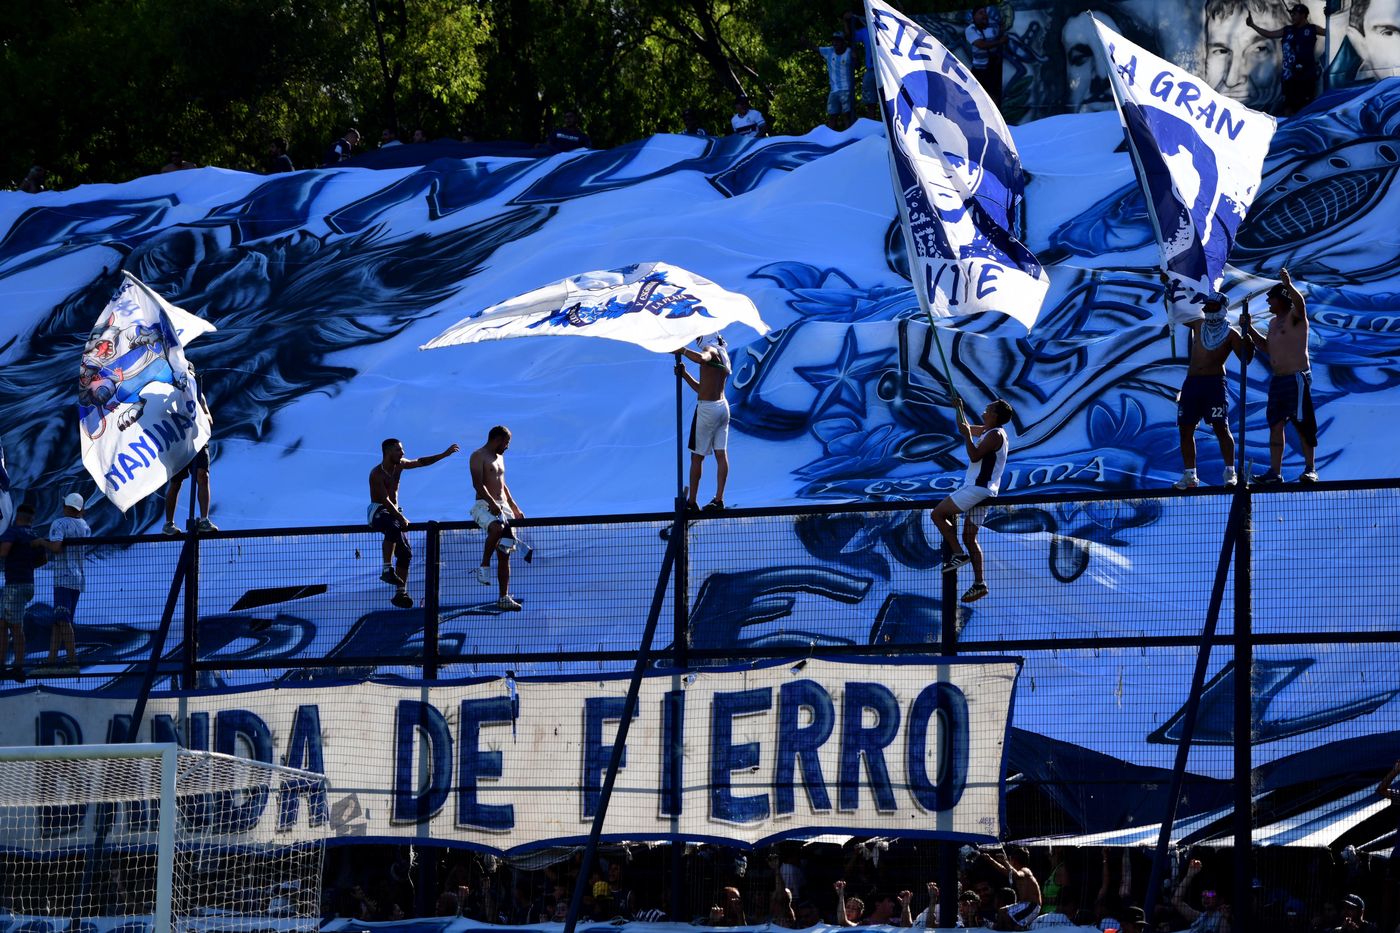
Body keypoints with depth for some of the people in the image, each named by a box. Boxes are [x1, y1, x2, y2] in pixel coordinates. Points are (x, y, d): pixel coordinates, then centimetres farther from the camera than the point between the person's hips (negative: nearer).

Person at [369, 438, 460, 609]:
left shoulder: (400, 464, 9)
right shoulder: (377, 474, -17)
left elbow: (421, 462, 19)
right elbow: (385, 500, -24)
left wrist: (444, 454, 13)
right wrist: (401, 518, -31)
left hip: (393, 513, 9)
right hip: (378, 511, -9)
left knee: (405, 552, 1)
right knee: (394, 527, -41)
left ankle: (400, 593, 3)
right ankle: (387, 569, -44)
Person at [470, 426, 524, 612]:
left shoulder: (499, 457, 23)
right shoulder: (479, 456, -4)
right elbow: (478, 483, -17)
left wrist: (514, 508, 28)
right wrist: (492, 503, -28)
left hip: (503, 507, 8)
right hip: (484, 506, -8)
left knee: (504, 554, 0)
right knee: (497, 527, -40)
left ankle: (504, 598, 0)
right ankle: (484, 566, -24)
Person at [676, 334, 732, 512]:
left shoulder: (711, 350, -8)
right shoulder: (722, 356, 19)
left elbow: (701, 358, -36)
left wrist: (681, 350, -24)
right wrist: (684, 375, 12)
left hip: (707, 409, -9)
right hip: (723, 406, 9)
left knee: (697, 456, -2)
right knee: (721, 454, 5)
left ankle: (692, 502, 0)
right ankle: (719, 499, 3)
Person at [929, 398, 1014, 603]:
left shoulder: (995, 435, -13)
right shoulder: (987, 432, 17)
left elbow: (974, 456, -22)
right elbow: (966, 428, 33)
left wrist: (966, 435, -18)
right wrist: (959, 408, 25)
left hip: (977, 488, -10)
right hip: (980, 491, 10)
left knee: (937, 514, -10)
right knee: (969, 537, 7)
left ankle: (958, 554, -12)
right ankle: (979, 583, 3)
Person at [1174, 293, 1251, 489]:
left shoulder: (1230, 334, 1)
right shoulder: (1198, 325, 16)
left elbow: (1246, 358, -8)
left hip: (1214, 382, -5)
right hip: (1191, 383, 5)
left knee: (1221, 428, -10)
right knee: (1185, 429, 2)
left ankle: (1230, 472, -7)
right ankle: (1189, 474, 7)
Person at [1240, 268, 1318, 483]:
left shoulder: (1295, 316, -6)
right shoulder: (1274, 322, 20)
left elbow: (1300, 304, -30)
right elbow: (1268, 348, 30)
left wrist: (1288, 286, -47)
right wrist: (1249, 329, 22)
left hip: (1297, 378, -9)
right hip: (1278, 380, 9)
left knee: (1303, 424, -5)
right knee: (1275, 425, 5)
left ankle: (1310, 469, 1)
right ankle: (1275, 472, 6)